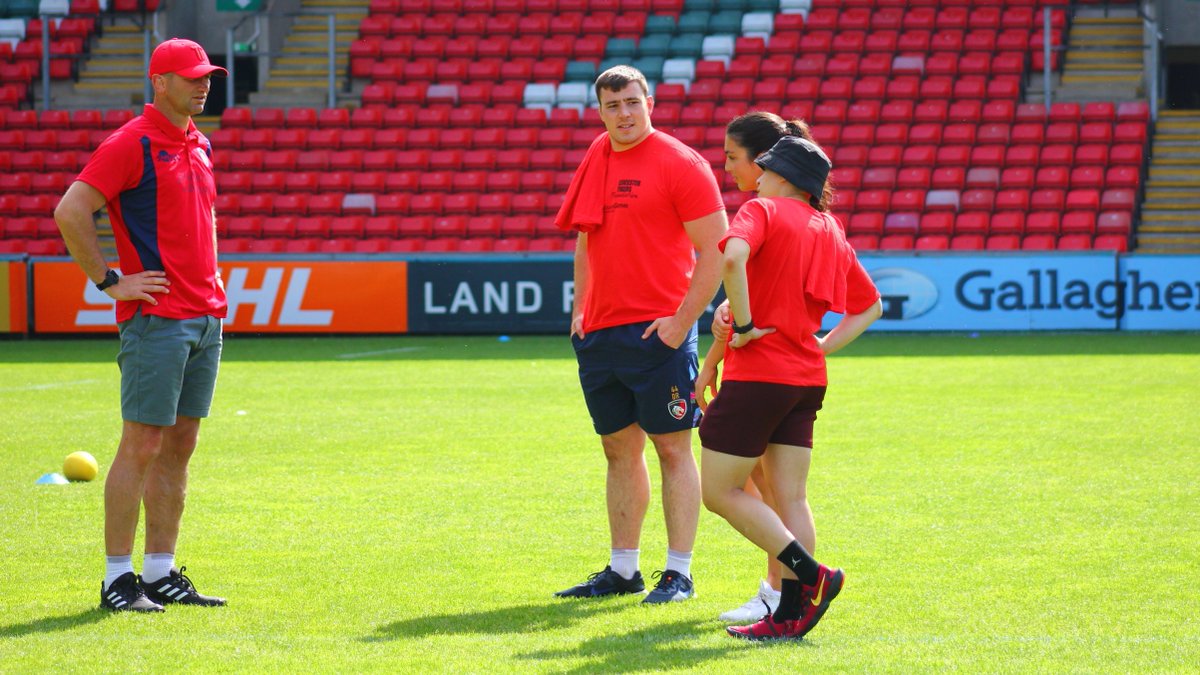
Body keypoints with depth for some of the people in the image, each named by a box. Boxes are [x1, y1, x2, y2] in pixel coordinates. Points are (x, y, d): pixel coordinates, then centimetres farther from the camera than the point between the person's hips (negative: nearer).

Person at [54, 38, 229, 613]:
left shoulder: (199, 146, 16)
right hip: (156, 317, -8)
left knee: (180, 446, 9)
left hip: (206, 318, 8)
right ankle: (118, 579, -4)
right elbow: (70, 211, -17)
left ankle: (161, 573, 14)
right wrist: (110, 282, -14)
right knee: (143, 445, -8)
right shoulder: (131, 144, -10)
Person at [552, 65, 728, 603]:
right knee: (619, 449, 12)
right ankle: (623, 570, 18)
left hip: (658, 332, -7)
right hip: (600, 333, 7)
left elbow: (715, 250, -10)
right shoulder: (596, 160, 13)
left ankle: (679, 574, -1)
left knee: (672, 447, -3)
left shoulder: (679, 164, -7)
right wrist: (579, 310, 15)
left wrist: (683, 320, -15)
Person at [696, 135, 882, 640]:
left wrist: (744, 326, -19)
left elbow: (732, 257, -28)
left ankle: (811, 576, -9)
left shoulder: (763, 211, -6)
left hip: (756, 373, -8)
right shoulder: (830, 232, 15)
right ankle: (791, 613, 6)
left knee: (720, 491, 0)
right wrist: (821, 347, 16)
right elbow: (870, 305, 24)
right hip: (807, 378, 8)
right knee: (790, 498, 8)